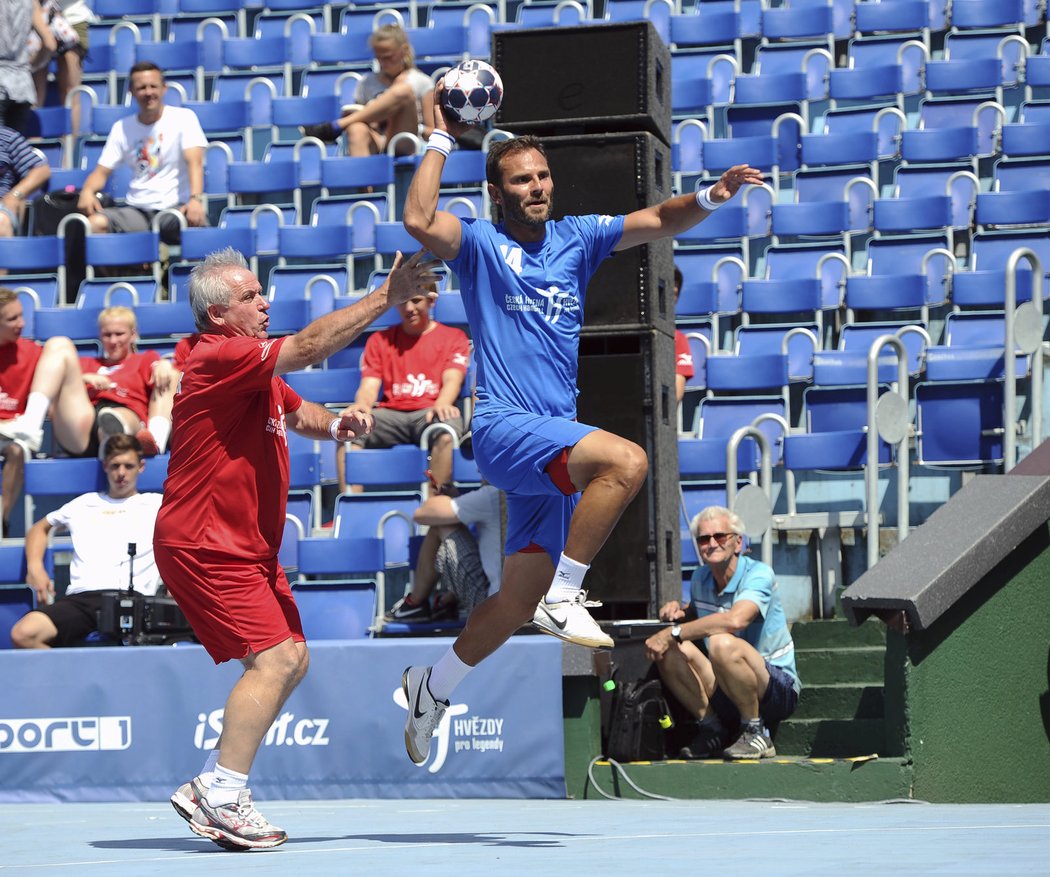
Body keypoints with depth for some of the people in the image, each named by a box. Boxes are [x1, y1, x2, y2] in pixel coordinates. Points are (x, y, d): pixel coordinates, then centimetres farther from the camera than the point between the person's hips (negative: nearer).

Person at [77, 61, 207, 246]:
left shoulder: (184, 118, 2)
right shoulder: (121, 128, 13)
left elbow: (194, 162, -12)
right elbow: (102, 171, 11)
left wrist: (195, 199, -31)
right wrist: (87, 191, -14)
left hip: (176, 207, -3)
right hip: (136, 210, 3)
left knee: (194, 222, -38)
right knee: (95, 222, -26)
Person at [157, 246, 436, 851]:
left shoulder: (257, 367, 15)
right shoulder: (219, 358, -17)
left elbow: (298, 413, 28)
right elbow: (311, 346, -27)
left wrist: (336, 423, 4)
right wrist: (387, 297, -27)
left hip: (248, 545, 10)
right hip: (204, 545, -10)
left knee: (291, 659, 9)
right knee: (274, 657, -18)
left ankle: (210, 790, 12)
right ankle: (223, 800, -14)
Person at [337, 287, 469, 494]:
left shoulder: (453, 337, 15)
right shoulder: (380, 340, 22)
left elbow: (452, 380, -1)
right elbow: (369, 385, 11)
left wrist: (441, 405, -25)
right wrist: (362, 404, -15)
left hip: (430, 413, -2)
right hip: (390, 414, 2)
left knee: (446, 432, -39)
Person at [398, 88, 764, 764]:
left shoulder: (576, 238, 13)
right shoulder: (481, 246, -2)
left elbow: (657, 222, 8)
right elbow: (419, 220, -21)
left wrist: (711, 198, -11)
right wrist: (441, 139, -14)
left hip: (552, 441, 6)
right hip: (505, 427, -6)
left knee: (521, 594, 9)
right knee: (626, 460, -31)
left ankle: (432, 688, 25)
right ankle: (564, 597, -23)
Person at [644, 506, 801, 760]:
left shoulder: (758, 574, -15)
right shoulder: (700, 579, 7)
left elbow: (735, 620, -35)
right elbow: (697, 616, 29)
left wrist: (674, 632, -31)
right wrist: (678, 612, 3)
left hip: (778, 689, -7)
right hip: (725, 692, 7)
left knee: (722, 643, -35)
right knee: (671, 650, -14)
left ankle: (755, 732, -18)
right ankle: (711, 729, -4)